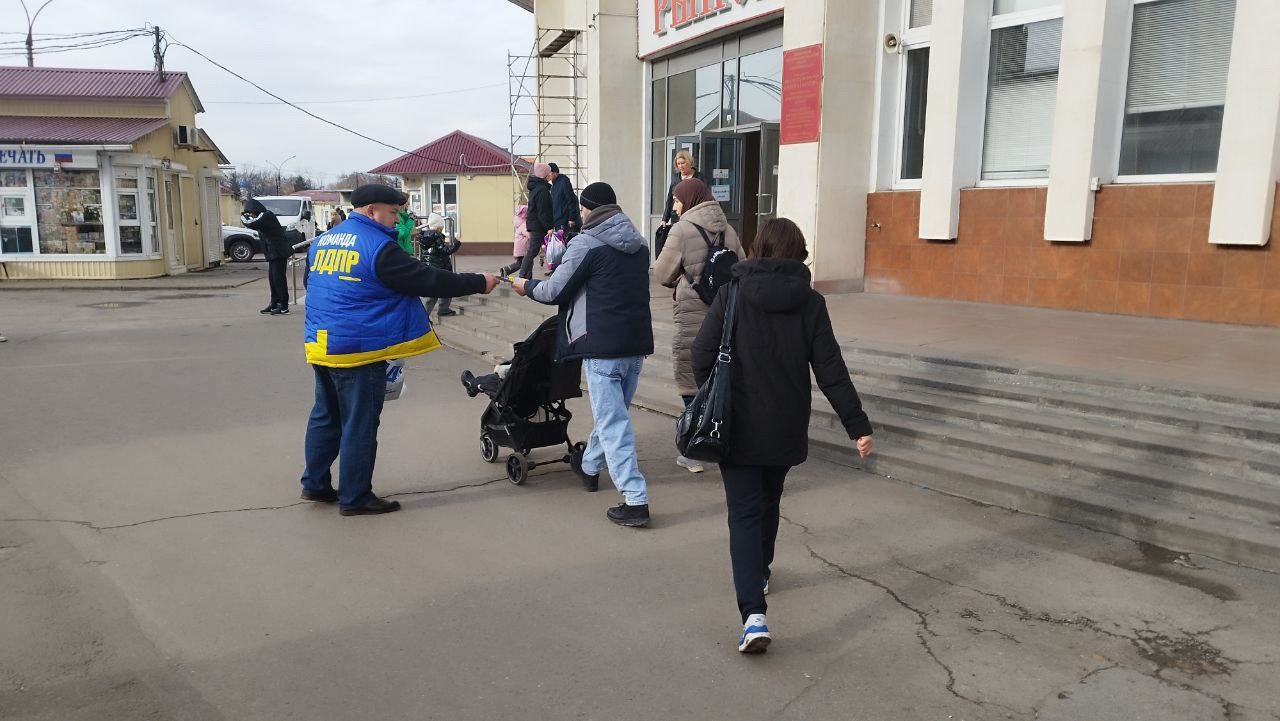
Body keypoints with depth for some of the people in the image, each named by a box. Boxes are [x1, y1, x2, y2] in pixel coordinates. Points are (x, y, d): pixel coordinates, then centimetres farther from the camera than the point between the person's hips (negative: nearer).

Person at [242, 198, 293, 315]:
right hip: (273, 253, 10)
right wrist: (247, 218, 10)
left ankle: (284, 307, -5)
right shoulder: (264, 216, 17)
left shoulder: (266, 216, -14)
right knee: (272, 278, 14)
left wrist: (243, 217, -7)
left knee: (279, 279, -8)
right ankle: (274, 304, 21)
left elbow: (251, 224, -24)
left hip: (279, 252, -10)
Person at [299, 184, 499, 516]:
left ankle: (315, 484, 29)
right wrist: (478, 283, -8)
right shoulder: (377, 246, -14)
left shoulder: (321, 242, 11)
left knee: (325, 416, 19)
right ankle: (354, 497, 10)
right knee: (359, 425, 1)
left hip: (321, 346, 8)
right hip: (358, 351, -8)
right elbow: (426, 279, -15)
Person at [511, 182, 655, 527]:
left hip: (602, 345, -8)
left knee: (612, 422, -4)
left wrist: (526, 286, 14)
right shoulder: (638, 242, 13)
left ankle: (635, 500, -7)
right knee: (612, 411, 23)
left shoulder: (586, 243, -9)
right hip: (637, 342, 8)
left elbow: (555, 291, -7)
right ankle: (589, 465, 45)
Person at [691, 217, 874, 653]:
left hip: (738, 428, -3)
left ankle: (753, 614, -14)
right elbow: (830, 371, -6)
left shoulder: (732, 294, -8)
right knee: (768, 503, 24)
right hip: (786, 430, 3)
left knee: (745, 513, -1)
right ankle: (759, 573, 46)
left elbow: (703, 354, -10)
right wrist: (858, 425, -2)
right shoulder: (810, 303, -3)